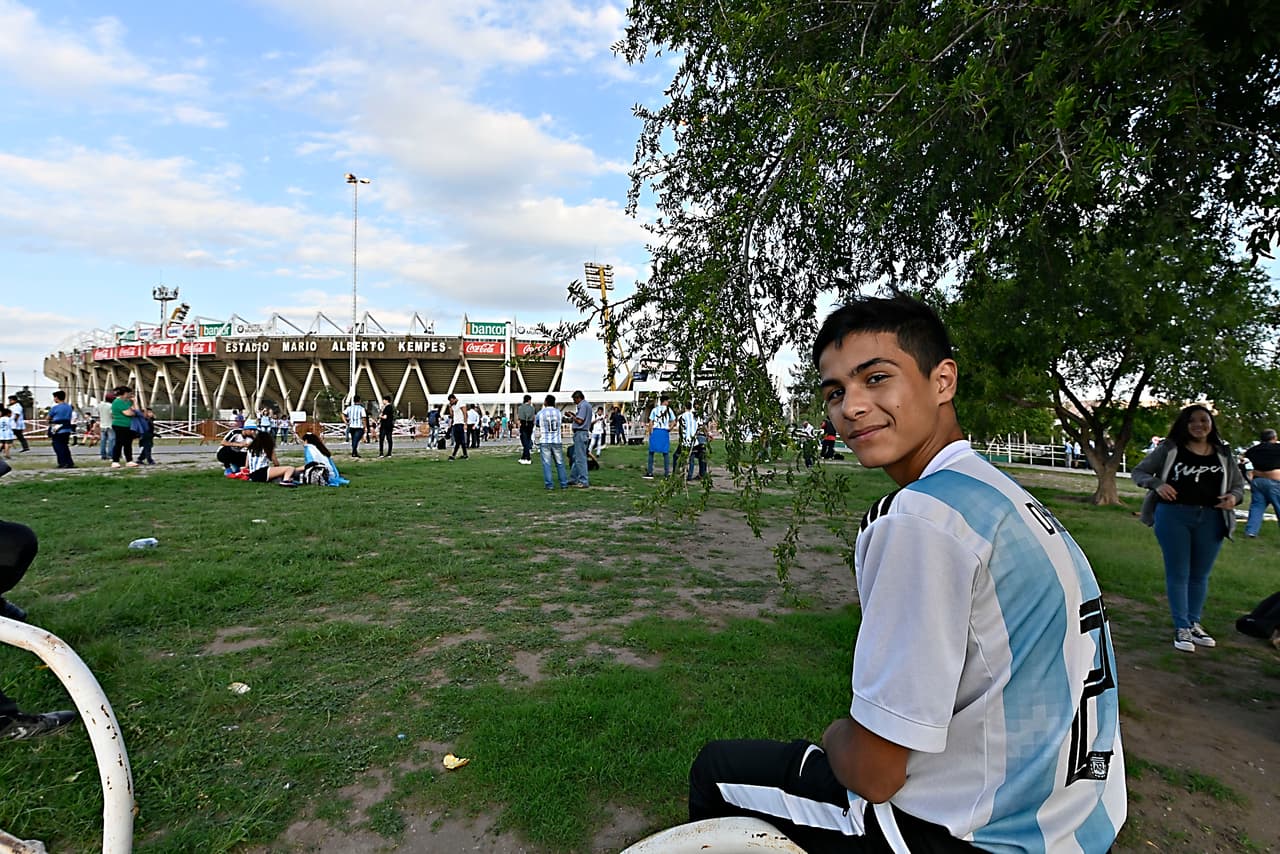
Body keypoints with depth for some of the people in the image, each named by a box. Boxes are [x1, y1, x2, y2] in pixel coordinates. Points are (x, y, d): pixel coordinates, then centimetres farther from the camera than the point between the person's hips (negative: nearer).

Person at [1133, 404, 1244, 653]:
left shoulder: (1223, 454, 9)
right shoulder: (1169, 449, -1)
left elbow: (1239, 484, 18)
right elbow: (1139, 472, 4)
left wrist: (1234, 497, -5)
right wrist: (1157, 484, -16)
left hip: (1211, 519, 3)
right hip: (1174, 516, -3)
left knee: (1200, 575, 14)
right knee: (1178, 574, 1)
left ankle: (1194, 624, 28)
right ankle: (1181, 628, 8)